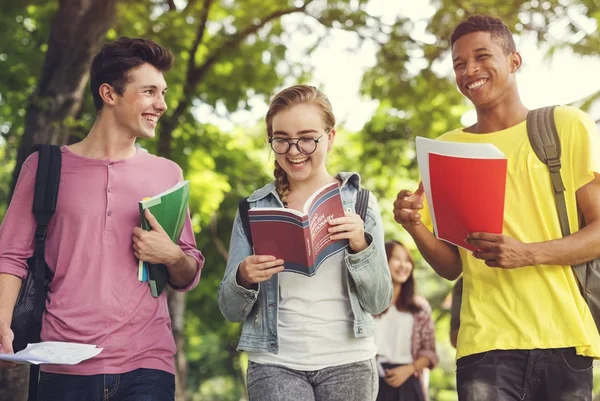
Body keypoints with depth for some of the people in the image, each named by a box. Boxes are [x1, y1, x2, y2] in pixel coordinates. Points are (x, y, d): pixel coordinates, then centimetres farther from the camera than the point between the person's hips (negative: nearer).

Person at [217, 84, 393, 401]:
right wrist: (243, 278, -15)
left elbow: (379, 302, 1)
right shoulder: (255, 207, 3)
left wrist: (360, 246, -15)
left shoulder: (359, 202, 4)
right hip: (275, 365, 0)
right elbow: (231, 310, 5)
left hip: (348, 362, 1)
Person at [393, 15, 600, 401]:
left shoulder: (567, 125, 3)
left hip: (563, 338, -1)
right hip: (486, 342, 1)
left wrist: (528, 254, -18)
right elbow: (451, 266, 12)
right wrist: (416, 228, -8)